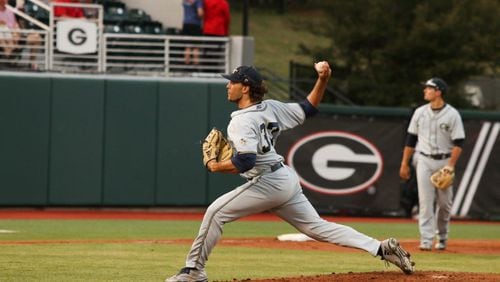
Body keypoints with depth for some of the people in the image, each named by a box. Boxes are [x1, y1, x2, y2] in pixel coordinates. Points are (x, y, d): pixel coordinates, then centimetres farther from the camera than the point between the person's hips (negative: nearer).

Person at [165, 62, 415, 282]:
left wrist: (215, 166, -11)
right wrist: (323, 80, 7)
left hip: (268, 183, -9)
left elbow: (245, 162, -26)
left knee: (216, 212, -5)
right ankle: (382, 248, 6)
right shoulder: (271, 108, 10)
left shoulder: (241, 121, -15)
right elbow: (308, 108, 14)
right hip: (287, 180, 9)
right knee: (318, 227, 12)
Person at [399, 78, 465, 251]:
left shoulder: (452, 115, -6)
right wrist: (404, 163, 8)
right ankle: (426, 240, -11)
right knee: (425, 201, -8)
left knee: (444, 202, 4)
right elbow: (411, 139, 11)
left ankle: (442, 237, 24)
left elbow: (458, 143, -8)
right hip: (424, 161, 2)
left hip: (444, 161, -2)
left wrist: (450, 166, -18)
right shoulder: (420, 112, 5)